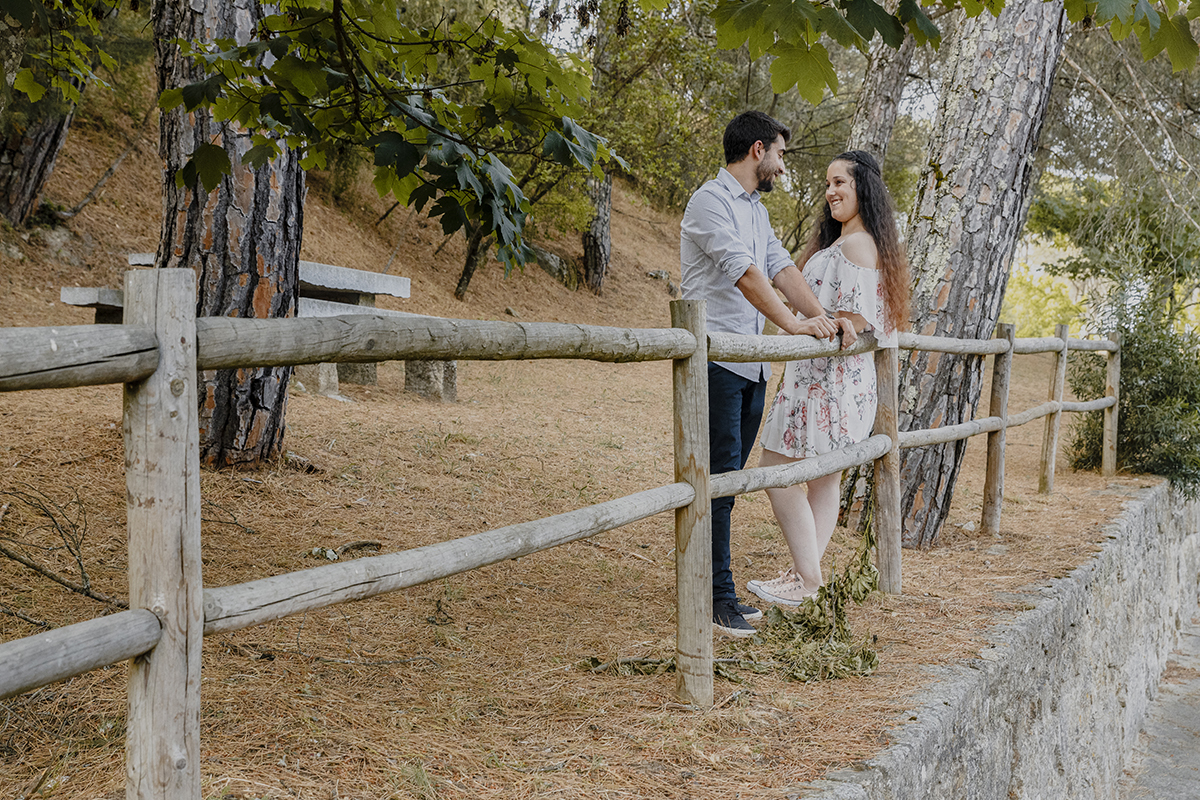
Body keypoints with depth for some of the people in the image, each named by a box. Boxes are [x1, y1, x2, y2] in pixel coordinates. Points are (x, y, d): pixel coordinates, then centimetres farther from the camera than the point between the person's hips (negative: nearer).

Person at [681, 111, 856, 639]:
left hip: (750, 364, 9)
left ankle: (711, 588, 15)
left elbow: (781, 267, 11)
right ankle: (717, 598, -5)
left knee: (728, 477, 9)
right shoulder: (711, 201, -9)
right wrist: (793, 324, -27)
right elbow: (742, 270, -21)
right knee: (720, 475, -9)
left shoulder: (756, 210, 21)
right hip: (715, 358, -9)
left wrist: (823, 318, -4)